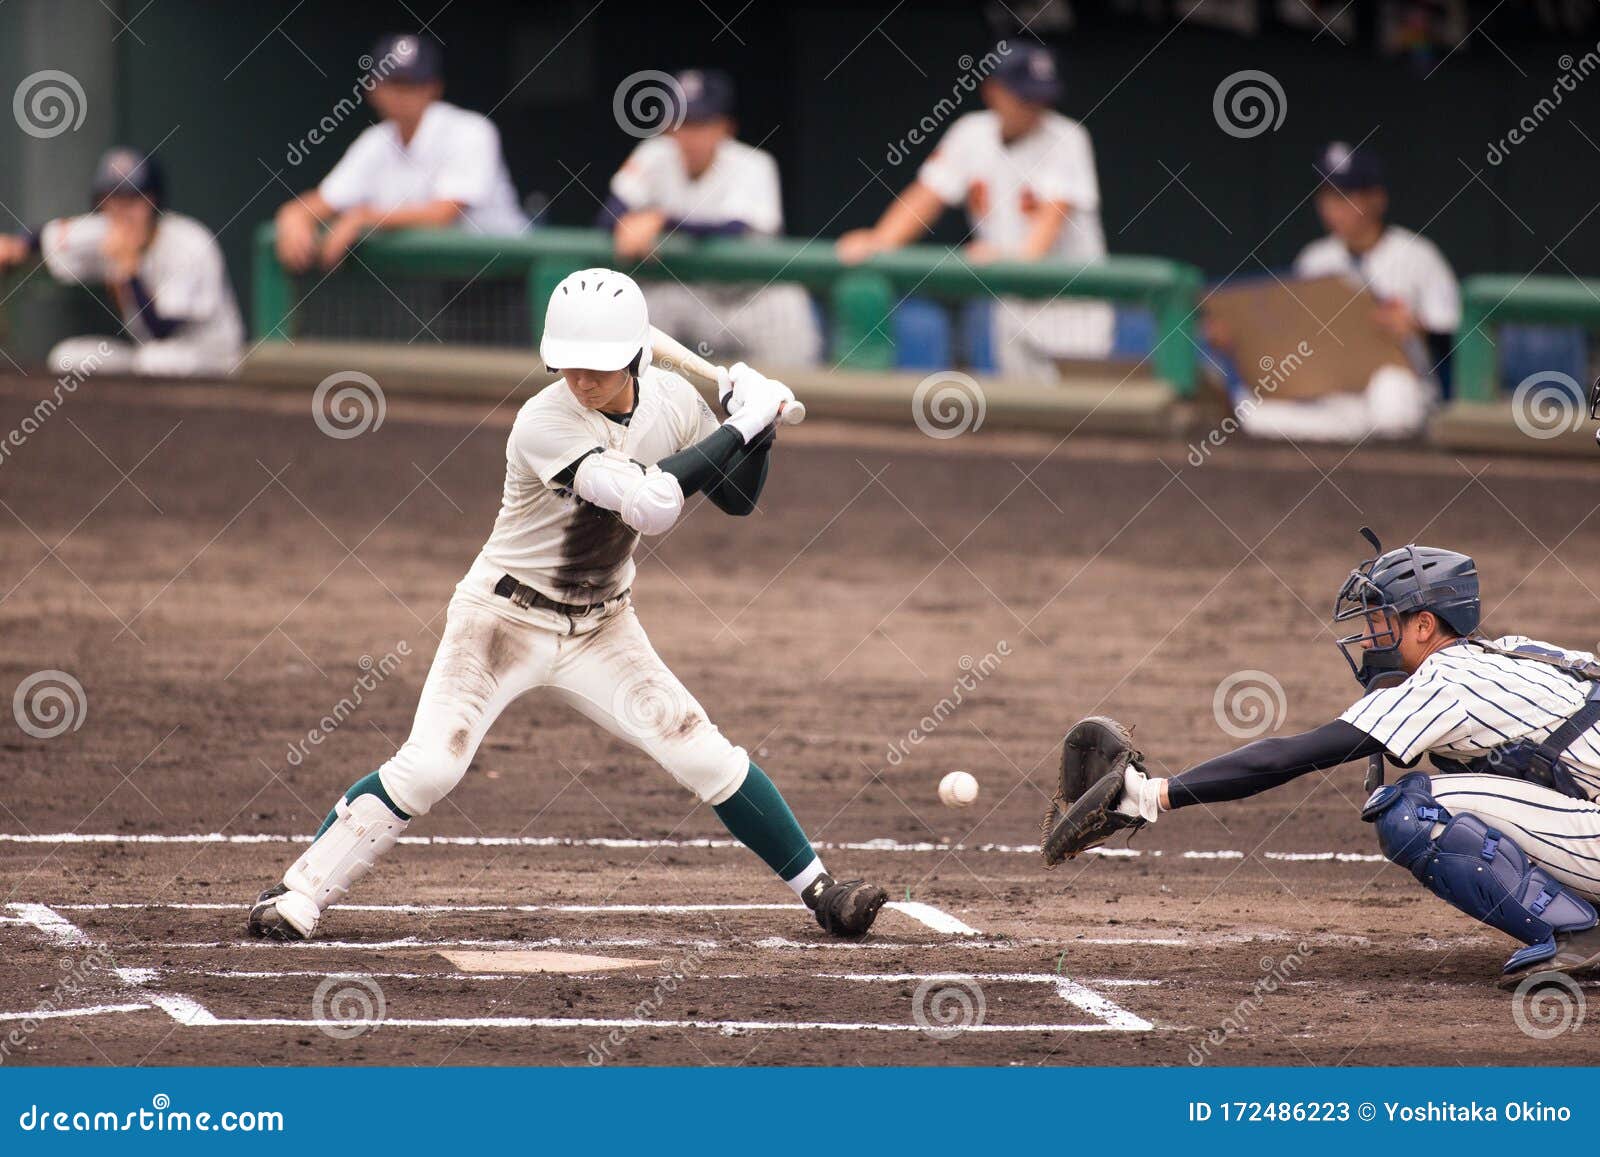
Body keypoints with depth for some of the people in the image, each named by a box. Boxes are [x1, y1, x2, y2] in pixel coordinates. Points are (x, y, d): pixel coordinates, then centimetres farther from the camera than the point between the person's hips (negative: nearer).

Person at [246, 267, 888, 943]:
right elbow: (652, 503, -35)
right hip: (505, 619, -5)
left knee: (705, 757, -5)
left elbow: (736, 500, 6)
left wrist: (760, 427, -13)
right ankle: (300, 892, -7)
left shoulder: (671, 402, -7)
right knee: (429, 767, -19)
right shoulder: (544, 424, -26)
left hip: (601, 632, 5)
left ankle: (819, 891, 8)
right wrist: (741, 424, -31)